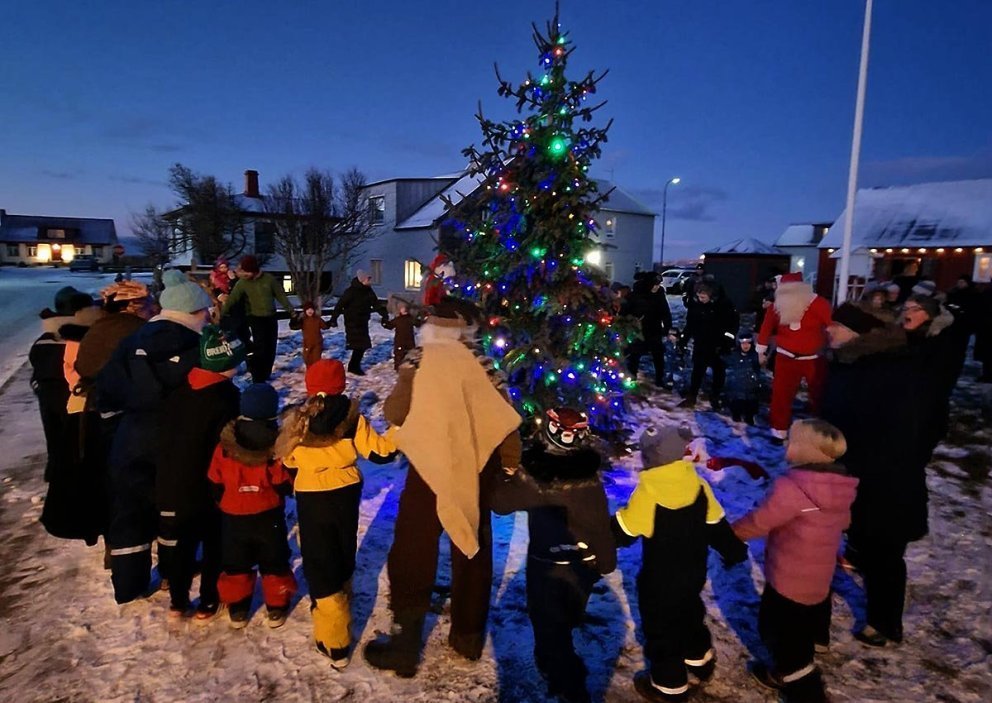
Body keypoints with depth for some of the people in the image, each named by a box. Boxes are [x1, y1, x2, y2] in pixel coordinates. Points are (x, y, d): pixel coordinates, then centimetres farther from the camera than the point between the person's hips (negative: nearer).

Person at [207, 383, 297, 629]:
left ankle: (237, 609, 28)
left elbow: (214, 482, 1)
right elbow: (288, 484, -10)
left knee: (235, 564, 19)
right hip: (270, 516, -1)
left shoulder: (225, 445, -11)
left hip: (233, 518, 1)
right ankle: (276, 609, 23)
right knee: (274, 563, 15)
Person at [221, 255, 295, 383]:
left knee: (271, 348, 8)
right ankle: (258, 379, -7)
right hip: (255, 318, -2)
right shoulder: (242, 283, -9)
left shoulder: (269, 279, -6)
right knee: (260, 348, -12)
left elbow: (281, 295, 1)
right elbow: (231, 300, -10)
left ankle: (265, 374, 25)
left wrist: (291, 310, 1)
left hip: (271, 317, 3)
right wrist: (221, 315, -15)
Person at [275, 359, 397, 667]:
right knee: (343, 554, 23)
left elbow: (288, 464, 6)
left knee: (320, 565, 5)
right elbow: (379, 452, -9)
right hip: (346, 495, 2)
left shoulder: (296, 421, -7)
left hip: (312, 500, -2)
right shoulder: (351, 416, -9)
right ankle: (340, 606, 48)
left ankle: (335, 643, 6)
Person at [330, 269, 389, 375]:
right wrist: (333, 319, -21)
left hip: (363, 322, 8)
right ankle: (354, 367, 2)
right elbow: (340, 305, -17)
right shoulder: (351, 291, -16)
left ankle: (354, 366, 21)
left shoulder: (368, 291, 5)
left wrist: (384, 314, 0)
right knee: (358, 344, -10)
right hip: (352, 322, -8)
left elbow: (376, 303, 11)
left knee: (363, 344, 8)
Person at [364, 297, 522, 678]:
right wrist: (512, 467, 9)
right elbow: (506, 420, -1)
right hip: (476, 472, 4)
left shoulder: (419, 360, -10)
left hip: (430, 468, -3)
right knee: (473, 552, 18)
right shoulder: (482, 364, -1)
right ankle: (469, 636, 31)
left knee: (413, 555, 11)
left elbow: (396, 413, -14)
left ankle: (405, 643, 19)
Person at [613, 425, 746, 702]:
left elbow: (622, 532, -19)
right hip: (694, 572, 7)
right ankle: (700, 661, 52)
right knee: (689, 613, 31)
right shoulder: (699, 486, -11)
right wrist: (734, 551, 18)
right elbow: (717, 526, 1)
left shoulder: (647, 492, -29)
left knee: (660, 628, 14)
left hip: (659, 579, -6)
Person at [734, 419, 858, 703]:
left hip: (789, 579, -8)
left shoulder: (791, 487, -31)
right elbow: (843, 521, 12)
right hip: (819, 576, 8)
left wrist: (730, 531, -4)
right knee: (803, 626, 29)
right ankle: (789, 672, 52)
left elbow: (758, 522, -21)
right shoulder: (840, 486, -6)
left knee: (778, 629, 13)